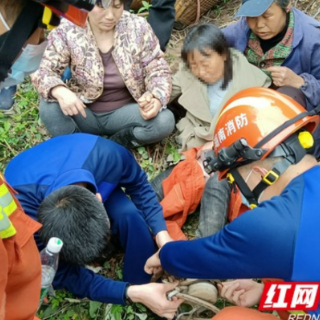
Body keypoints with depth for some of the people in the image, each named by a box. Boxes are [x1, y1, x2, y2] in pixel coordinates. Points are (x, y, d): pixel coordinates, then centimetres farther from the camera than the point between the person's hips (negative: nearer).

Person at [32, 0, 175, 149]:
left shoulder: (138, 27, -11)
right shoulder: (67, 31, -13)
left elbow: (158, 69, -7)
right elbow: (45, 71, -13)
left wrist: (156, 98, -30)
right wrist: (60, 91, -38)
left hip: (124, 111, 0)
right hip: (84, 113, 0)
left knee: (165, 121, -27)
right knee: (48, 107, -29)